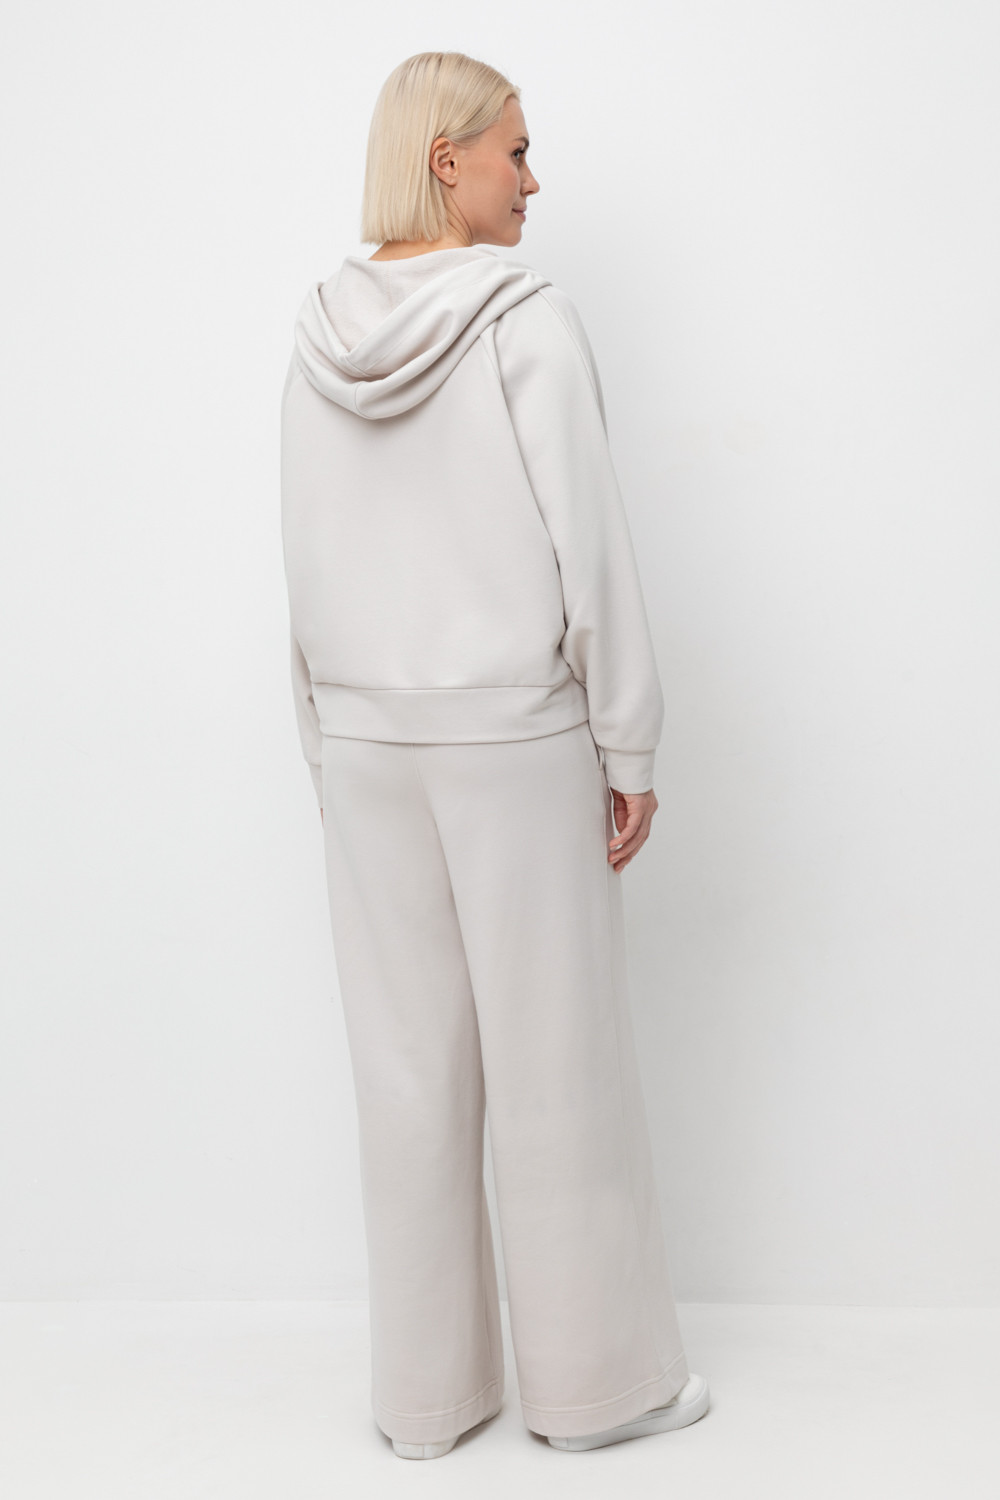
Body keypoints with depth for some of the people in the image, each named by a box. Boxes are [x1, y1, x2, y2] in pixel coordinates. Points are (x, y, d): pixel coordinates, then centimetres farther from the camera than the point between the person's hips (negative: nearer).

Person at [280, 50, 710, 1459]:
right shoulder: (527, 319, -13)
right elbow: (588, 549, -15)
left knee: (411, 1067, 11)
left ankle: (428, 1391, 22)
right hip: (516, 737, -5)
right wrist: (630, 748, -7)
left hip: (369, 742, 5)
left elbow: (308, 571, 7)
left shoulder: (321, 338, 4)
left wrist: (332, 751, 15)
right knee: (558, 1062, 7)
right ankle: (594, 1376, 21)